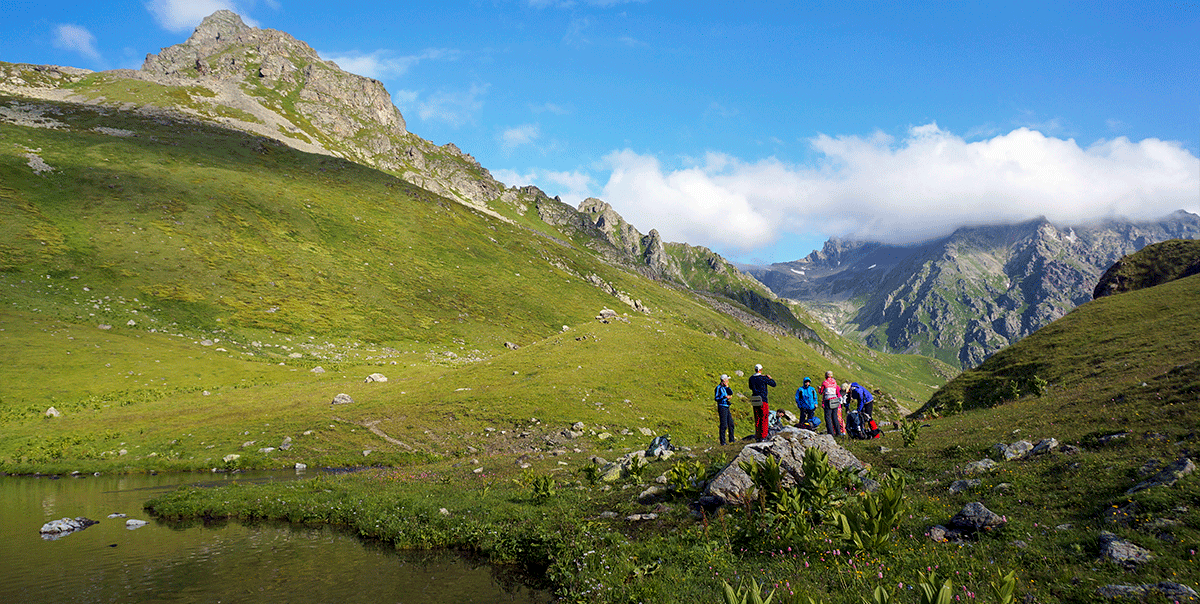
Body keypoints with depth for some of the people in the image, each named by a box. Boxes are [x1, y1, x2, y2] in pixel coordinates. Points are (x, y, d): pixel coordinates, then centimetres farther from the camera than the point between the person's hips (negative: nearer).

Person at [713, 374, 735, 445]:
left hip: (727, 408, 9)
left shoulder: (725, 387, 15)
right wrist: (725, 397, -21)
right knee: (724, 425, -9)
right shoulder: (718, 388, -10)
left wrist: (727, 386, 0)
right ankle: (722, 442, -6)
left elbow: (731, 393, 8)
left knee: (731, 424, 12)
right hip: (722, 408, -9)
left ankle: (731, 440, 22)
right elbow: (716, 398, -14)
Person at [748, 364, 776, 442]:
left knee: (757, 419, 10)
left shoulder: (751, 378, 5)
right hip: (763, 400, -5)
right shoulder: (763, 378, -10)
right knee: (764, 419, 1)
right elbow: (773, 384, -1)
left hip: (754, 401, 5)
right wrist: (769, 378, 15)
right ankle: (763, 436, -2)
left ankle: (758, 436, 10)